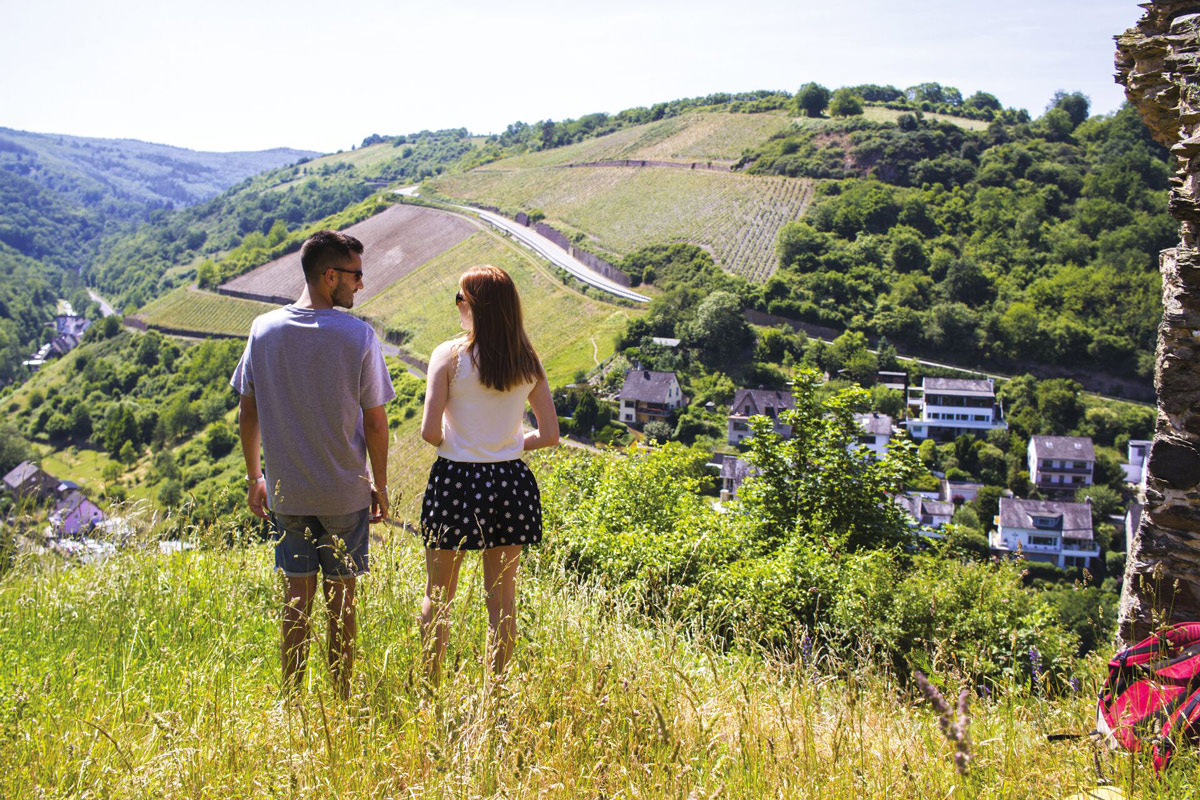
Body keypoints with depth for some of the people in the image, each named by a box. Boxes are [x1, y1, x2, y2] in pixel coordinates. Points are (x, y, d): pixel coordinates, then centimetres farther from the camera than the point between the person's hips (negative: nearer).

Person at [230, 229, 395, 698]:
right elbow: (374, 421, -9)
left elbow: (247, 416, 3)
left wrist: (254, 477, 15)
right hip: (345, 491, -2)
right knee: (341, 599, 10)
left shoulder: (264, 330, -3)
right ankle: (341, 702, 20)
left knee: (296, 598, 12)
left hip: (285, 489, 3)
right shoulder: (358, 336, -13)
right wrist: (380, 485, 4)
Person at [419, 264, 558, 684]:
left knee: (437, 595, 13)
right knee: (502, 598, 14)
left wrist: (454, 444, 6)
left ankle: (431, 688, 19)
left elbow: (429, 431, -15)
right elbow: (549, 434, 2)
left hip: (457, 479, -3)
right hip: (510, 481, 3)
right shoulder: (529, 362, 1)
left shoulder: (450, 355, -10)